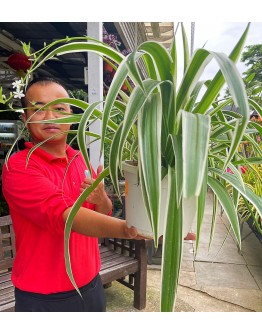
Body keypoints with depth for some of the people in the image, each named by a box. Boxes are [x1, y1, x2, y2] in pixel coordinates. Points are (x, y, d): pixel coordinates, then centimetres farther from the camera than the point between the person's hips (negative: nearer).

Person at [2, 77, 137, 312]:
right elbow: (63, 214, -33)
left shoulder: (81, 159, 1)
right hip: (43, 297, -5)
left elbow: (104, 216, 4)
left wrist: (101, 200, -18)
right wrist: (129, 229, -47)